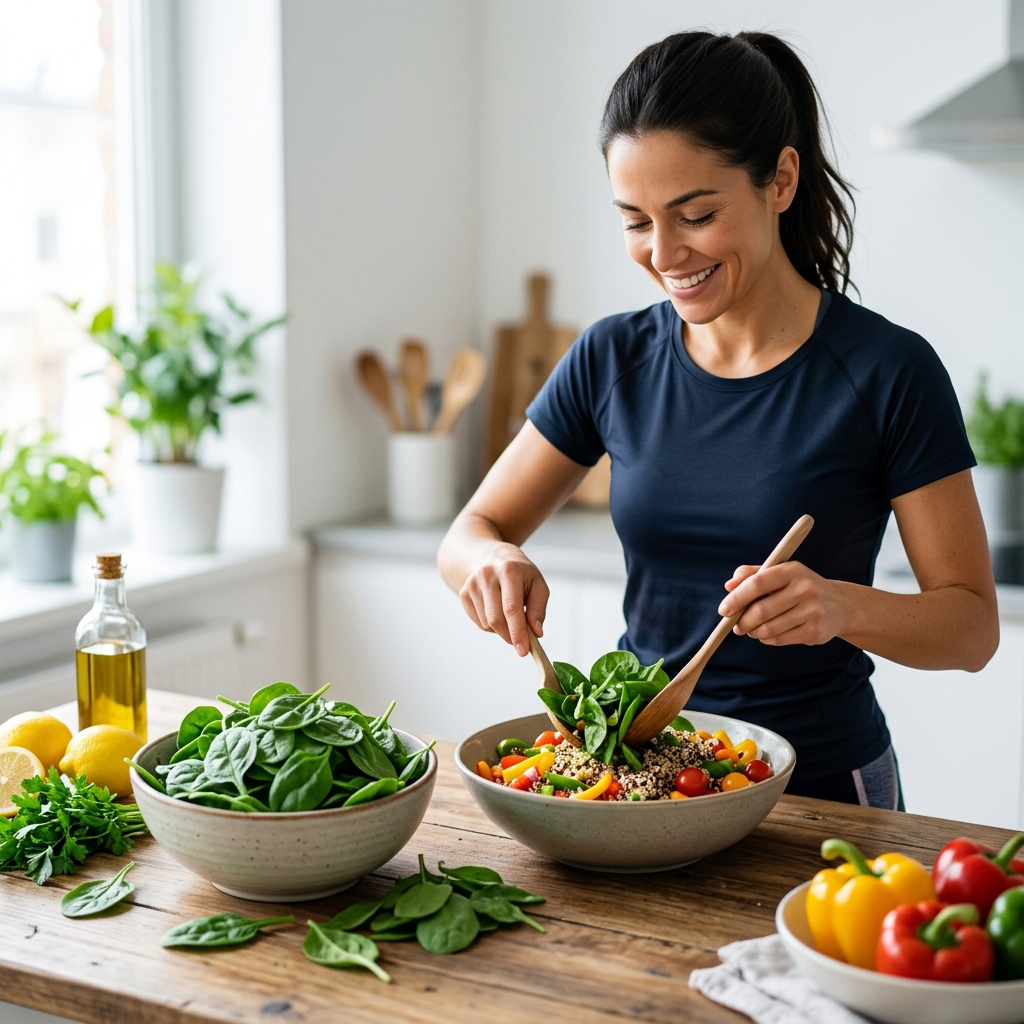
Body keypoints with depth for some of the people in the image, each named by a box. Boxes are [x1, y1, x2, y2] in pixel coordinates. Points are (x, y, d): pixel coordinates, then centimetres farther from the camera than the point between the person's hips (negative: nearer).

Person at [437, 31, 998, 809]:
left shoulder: (888, 372, -11)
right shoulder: (612, 361, 0)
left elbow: (974, 625, -8)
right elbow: (470, 533, 5)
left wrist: (844, 607, -27)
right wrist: (493, 561, -18)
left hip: (819, 785, -2)